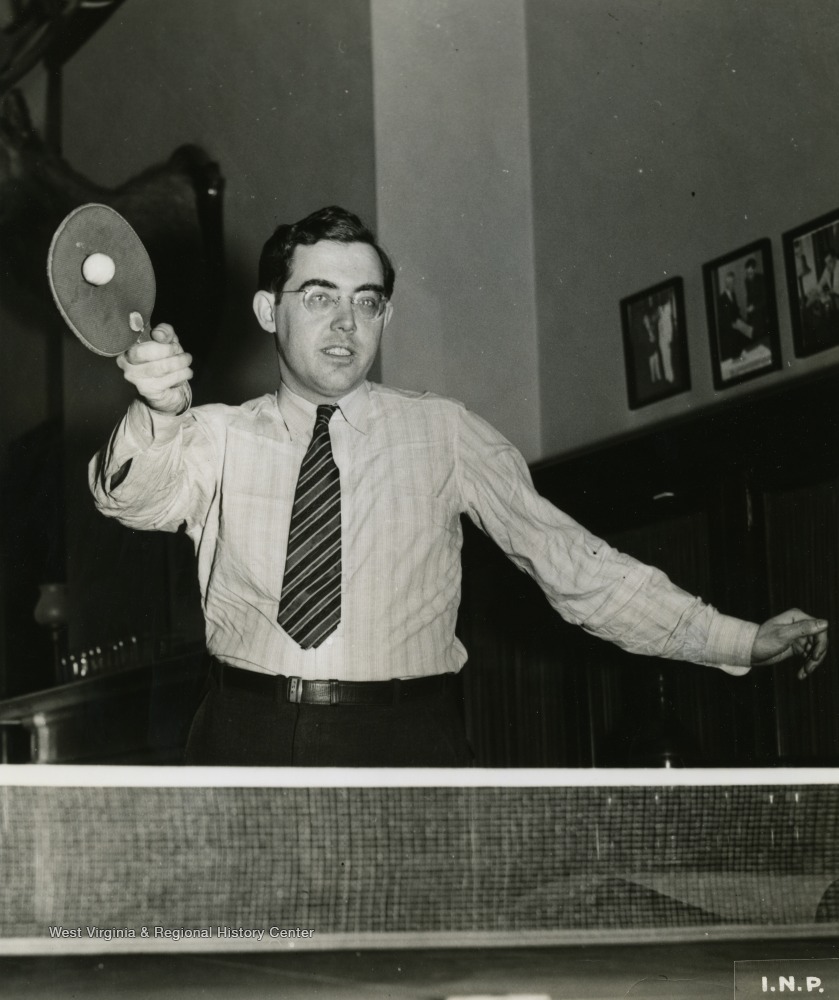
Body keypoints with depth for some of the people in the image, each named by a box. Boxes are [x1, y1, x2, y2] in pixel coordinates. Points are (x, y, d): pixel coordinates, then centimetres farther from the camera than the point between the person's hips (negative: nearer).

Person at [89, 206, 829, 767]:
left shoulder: (442, 433, 8)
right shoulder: (219, 437, 9)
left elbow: (570, 563, 7)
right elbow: (135, 498, -10)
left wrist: (743, 641, 1)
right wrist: (157, 417, -34)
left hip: (401, 741, 0)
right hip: (247, 740, 1)